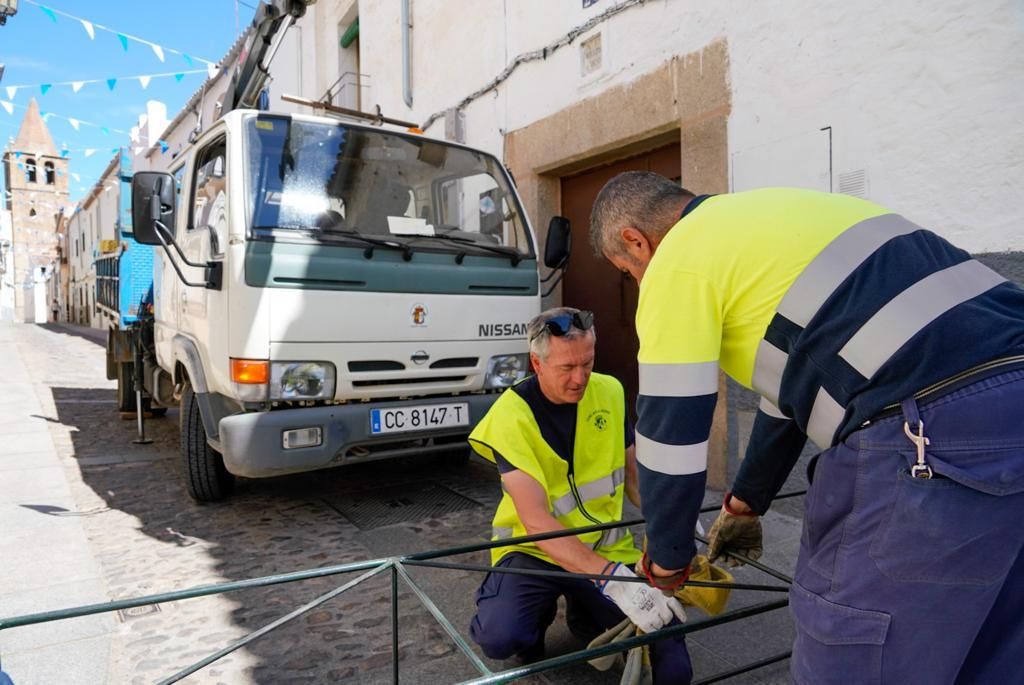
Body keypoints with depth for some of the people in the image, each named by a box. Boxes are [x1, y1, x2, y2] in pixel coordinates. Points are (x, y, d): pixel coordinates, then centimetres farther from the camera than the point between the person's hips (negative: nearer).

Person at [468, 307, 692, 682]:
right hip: (535, 549, -3)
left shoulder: (610, 392, -4)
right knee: (499, 636, -31)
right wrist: (612, 579, -37)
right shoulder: (512, 415, -20)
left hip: (608, 548, 4)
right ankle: (540, 611, 6)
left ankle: (585, 611, 19)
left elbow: (633, 474, 8)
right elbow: (536, 521, -27)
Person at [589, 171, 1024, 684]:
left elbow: (671, 429, -2)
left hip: (938, 428, -10)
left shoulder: (677, 263, -2)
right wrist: (746, 502, 40)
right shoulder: (762, 221, 25)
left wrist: (667, 558, 16)